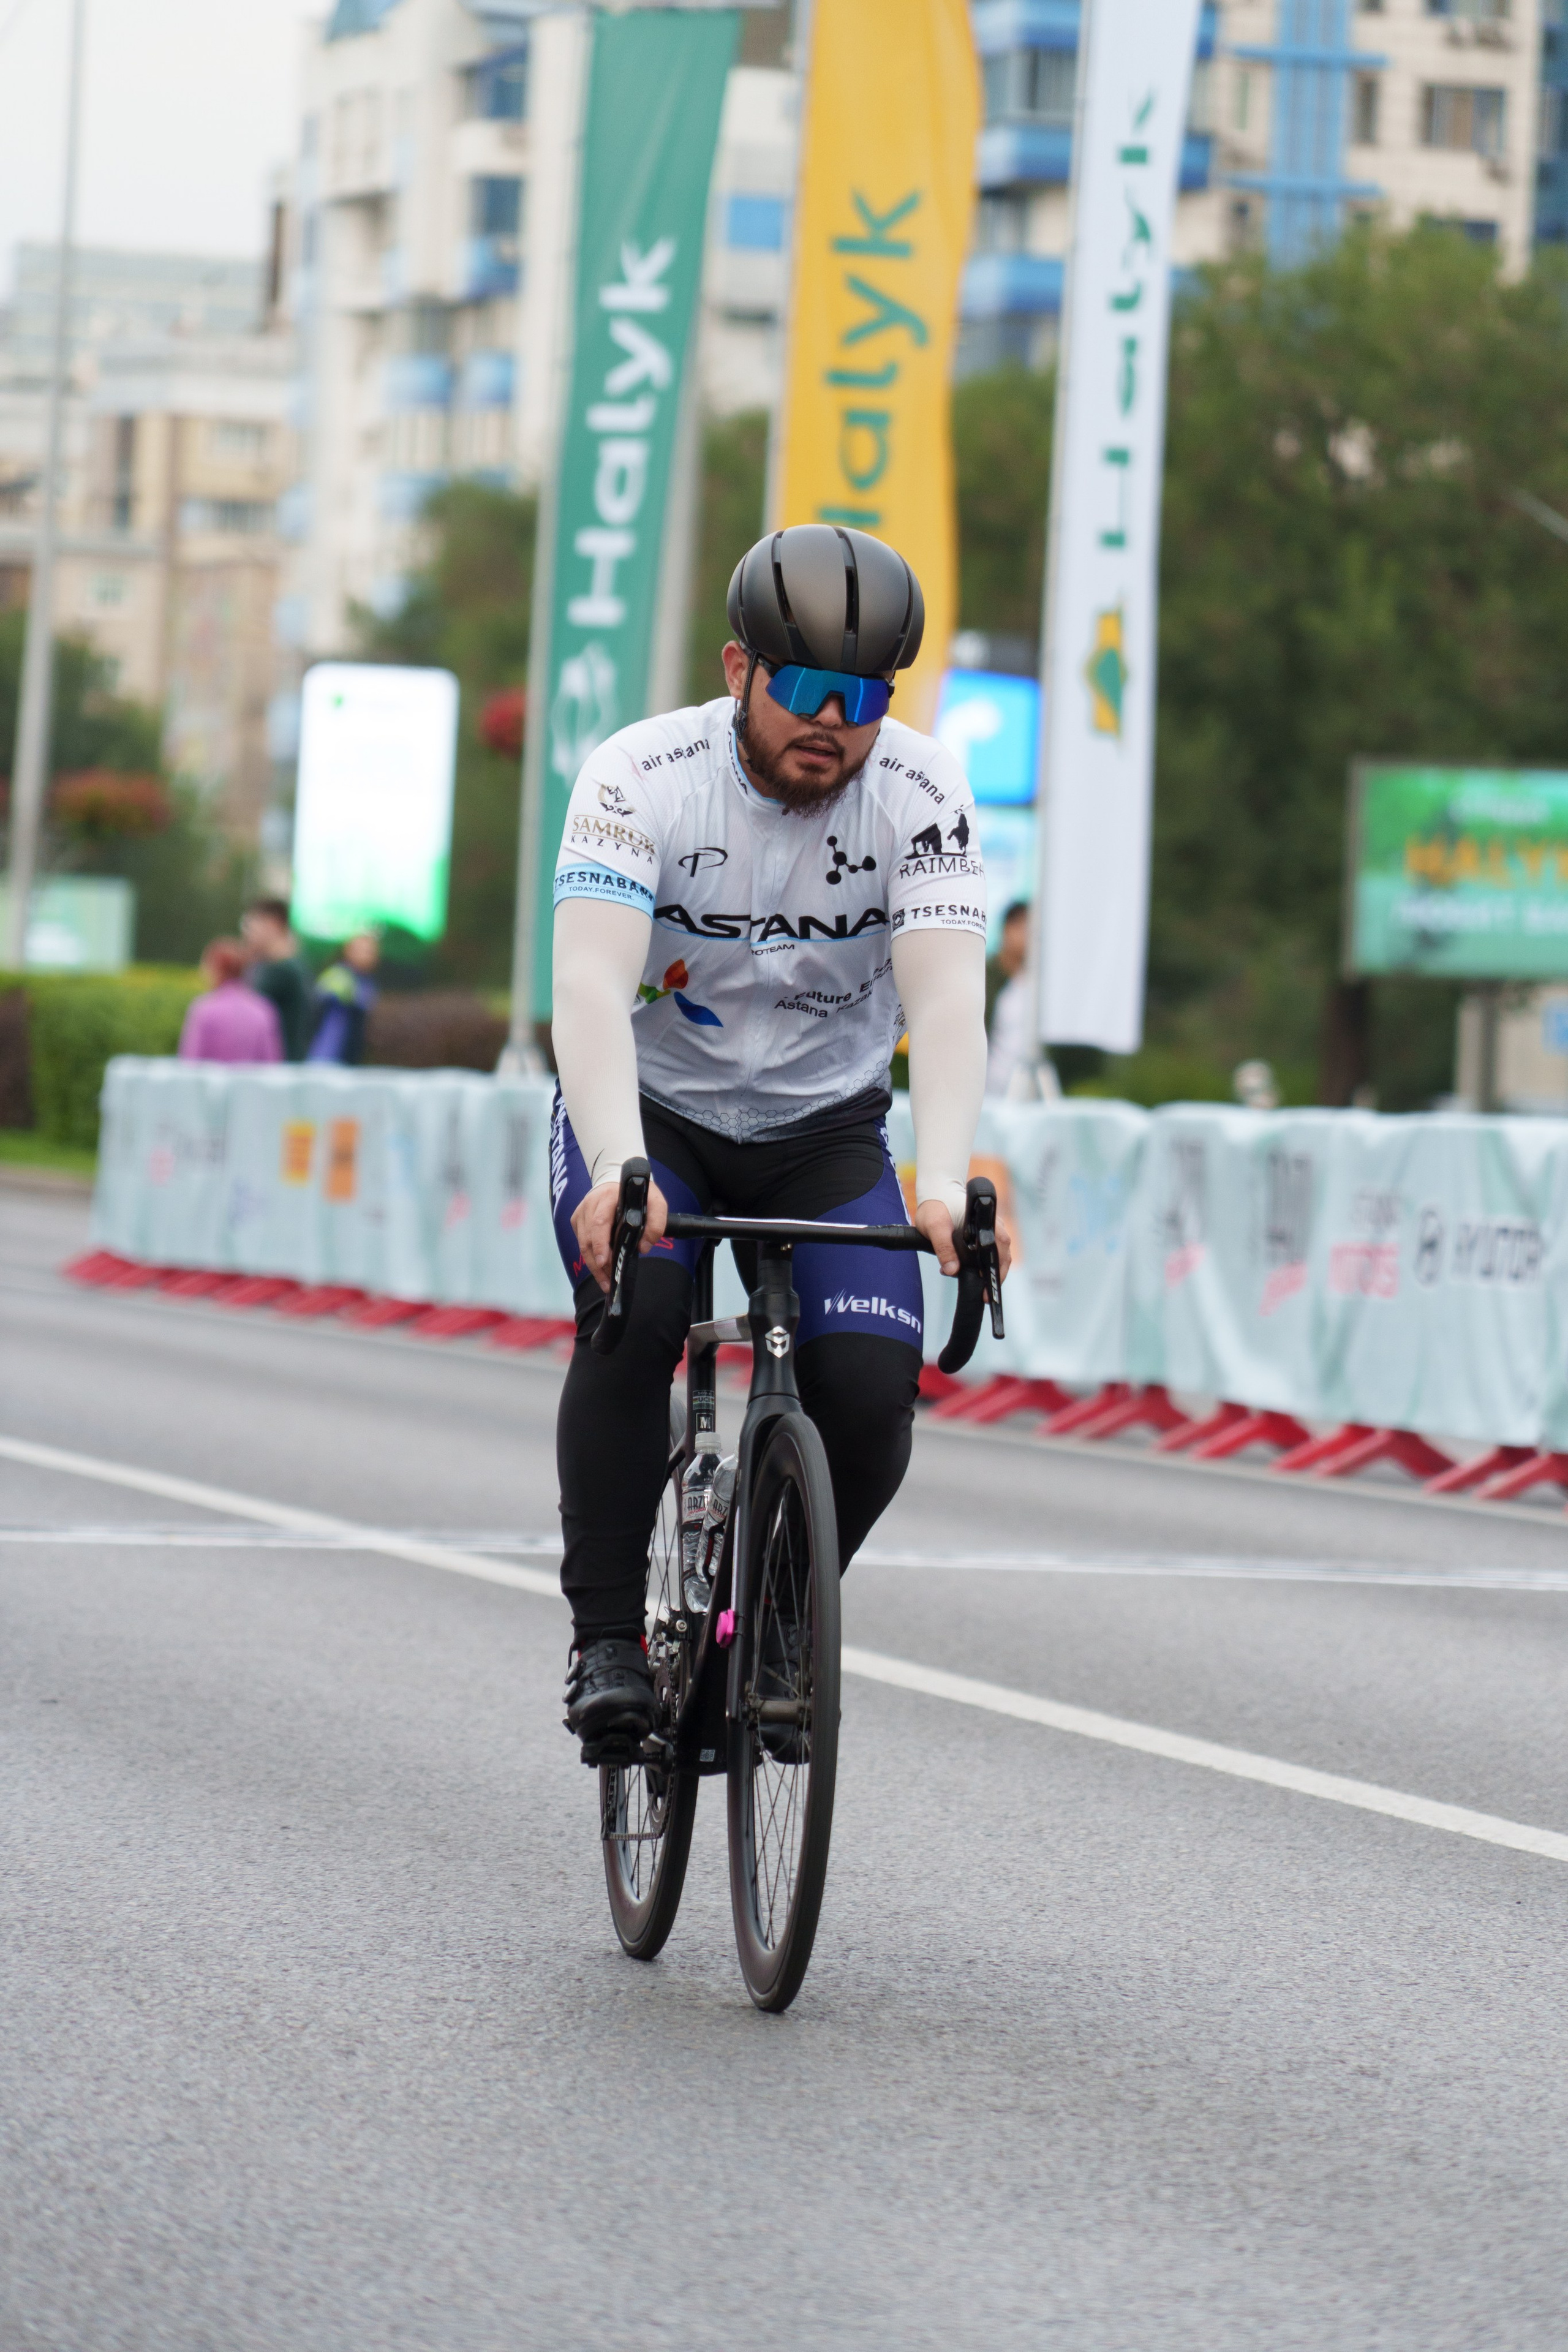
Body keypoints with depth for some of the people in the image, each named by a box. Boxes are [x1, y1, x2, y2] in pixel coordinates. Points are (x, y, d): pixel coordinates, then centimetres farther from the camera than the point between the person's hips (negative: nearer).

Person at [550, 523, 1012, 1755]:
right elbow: (591, 986, -34)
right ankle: (607, 1640, -17)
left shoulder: (922, 794, -17)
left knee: (871, 1387, -19)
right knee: (633, 1318, -30)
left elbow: (948, 1003, -28)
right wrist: (619, 1170, -50)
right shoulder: (643, 777, -22)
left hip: (825, 1132, 2)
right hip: (648, 1111, -1)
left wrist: (942, 1186, -45)